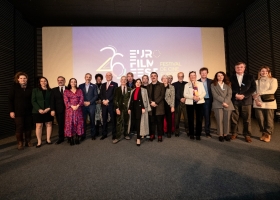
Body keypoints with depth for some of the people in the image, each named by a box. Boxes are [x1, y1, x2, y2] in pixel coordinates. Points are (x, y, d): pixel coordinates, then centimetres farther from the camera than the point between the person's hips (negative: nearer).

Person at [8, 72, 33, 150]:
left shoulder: (30, 88, 6)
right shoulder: (14, 87, -1)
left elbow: (32, 99, 8)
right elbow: (10, 100, -2)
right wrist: (11, 111, -8)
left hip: (28, 111, 2)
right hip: (18, 112, -2)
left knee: (28, 127, 7)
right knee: (19, 127, 2)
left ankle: (28, 141, 21)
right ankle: (20, 143, 16)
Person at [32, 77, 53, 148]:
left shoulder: (50, 91, 7)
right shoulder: (35, 90, 5)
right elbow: (33, 101, -2)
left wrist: (49, 108, -12)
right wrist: (39, 109, -14)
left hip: (48, 111, 2)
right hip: (38, 111, -1)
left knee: (49, 125, 5)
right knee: (39, 126, 0)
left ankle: (48, 140, 17)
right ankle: (39, 142, 8)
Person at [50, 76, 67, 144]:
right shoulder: (54, 90, 11)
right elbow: (52, 101, 4)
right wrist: (52, 110, -5)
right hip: (59, 110, 2)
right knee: (60, 125, 7)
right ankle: (61, 138, 20)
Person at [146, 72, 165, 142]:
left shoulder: (161, 85, 6)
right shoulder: (148, 86, 16)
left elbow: (162, 95, -4)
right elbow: (147, 96, 8)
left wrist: (156, 102, -13)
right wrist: (151, 102, -9)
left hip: (159, 106, -2)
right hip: (151, 106, 3)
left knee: (159, 121, 1)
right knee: (152, 122, 5)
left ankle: (160, 136, 11)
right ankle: (152, 135, 16)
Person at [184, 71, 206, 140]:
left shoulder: (200, 83, 13)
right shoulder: (187, 85, 9)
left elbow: (204, 92, 4)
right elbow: (185, 94, -2)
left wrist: (199, 97, -15)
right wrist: (193, 97, -17)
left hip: (199, 102, 1)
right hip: (190, 103, -1)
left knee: (199, 119, 1)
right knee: (190, 119, 4)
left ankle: (198, 134, 11)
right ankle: (191, 134, 16)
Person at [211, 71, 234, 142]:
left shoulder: (228, 85, 17)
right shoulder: (213, 85, 8)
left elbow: (229, 94, 4)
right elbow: (215, 95, -4)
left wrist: (225, 102, -12)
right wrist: (222, 102, -13)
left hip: (227, 104, 3)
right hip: (218, 105, -2)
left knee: (227, 120, 3)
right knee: (219, 120, -4)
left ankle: (226, 134, 14)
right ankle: (220, 135, 5)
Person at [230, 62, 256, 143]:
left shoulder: (250, 77, 8)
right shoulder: (231, 78, 7)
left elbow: (253, 88, 2)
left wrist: (244, 95, -10)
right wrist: (235, 95, -12)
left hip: (246, 100, 0)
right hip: (234, 101, 0)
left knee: (247, 119, 3)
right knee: (234, 118, 3)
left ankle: (247, 135, 15)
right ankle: (234, 133, 16)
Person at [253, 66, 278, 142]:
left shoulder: (273, 80, 7)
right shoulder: (256, 81, 15)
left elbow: (272, 90, -6)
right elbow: (254, 92, 6)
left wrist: (259, 93, -12)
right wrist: (256, 100, -9)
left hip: (269, 103, -2)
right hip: (258, 103, 2)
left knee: (269, 120, 0)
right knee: (260, 119, 0)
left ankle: (268, 135, 15)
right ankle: (263, 133, 18)